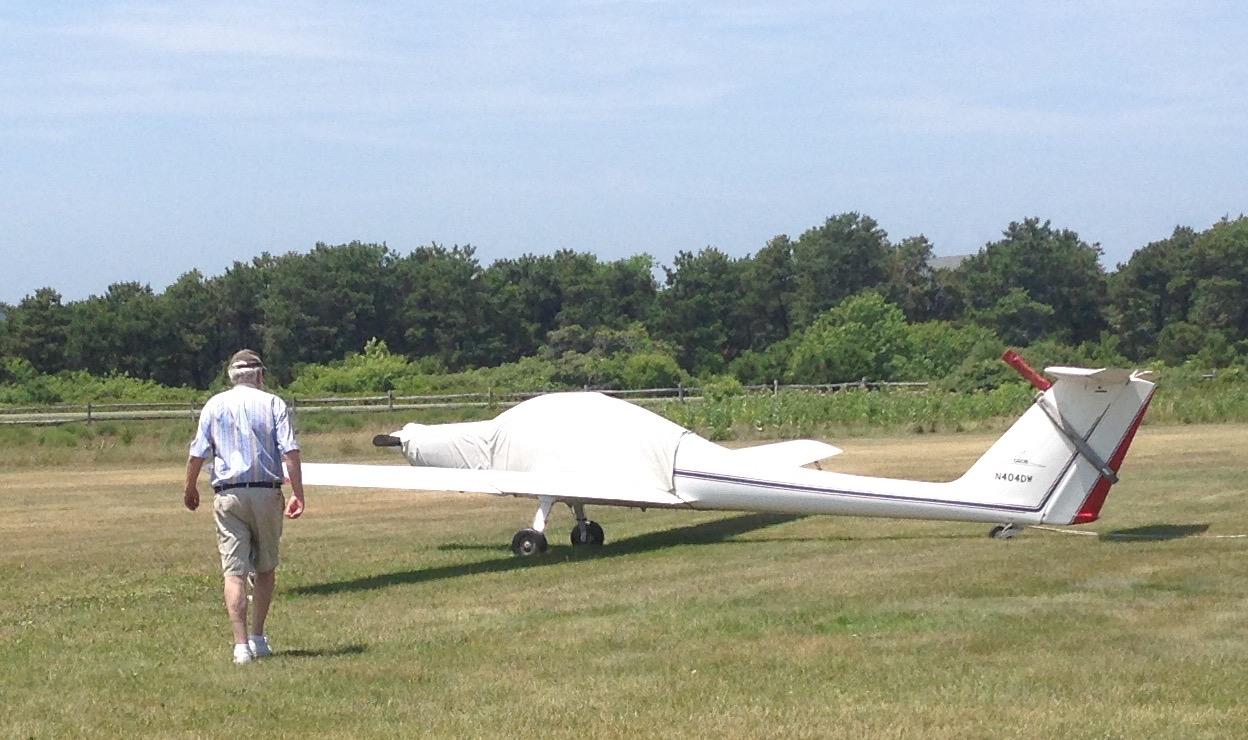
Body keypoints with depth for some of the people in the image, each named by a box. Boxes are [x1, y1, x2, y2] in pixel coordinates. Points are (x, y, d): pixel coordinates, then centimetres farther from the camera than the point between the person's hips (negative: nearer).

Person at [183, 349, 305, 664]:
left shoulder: (215, 405, 7)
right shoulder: (273, 404, 3)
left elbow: (198, 453, 4)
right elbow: (290, 451, -7)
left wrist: (190, 490, 18)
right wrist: (298, 494, -5)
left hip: (228, 494, 0)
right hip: (266, 493, 0)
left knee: (234, 571, -3)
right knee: (265, 568, 15)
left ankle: (241, 644, -12)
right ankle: (258, 637, 18)